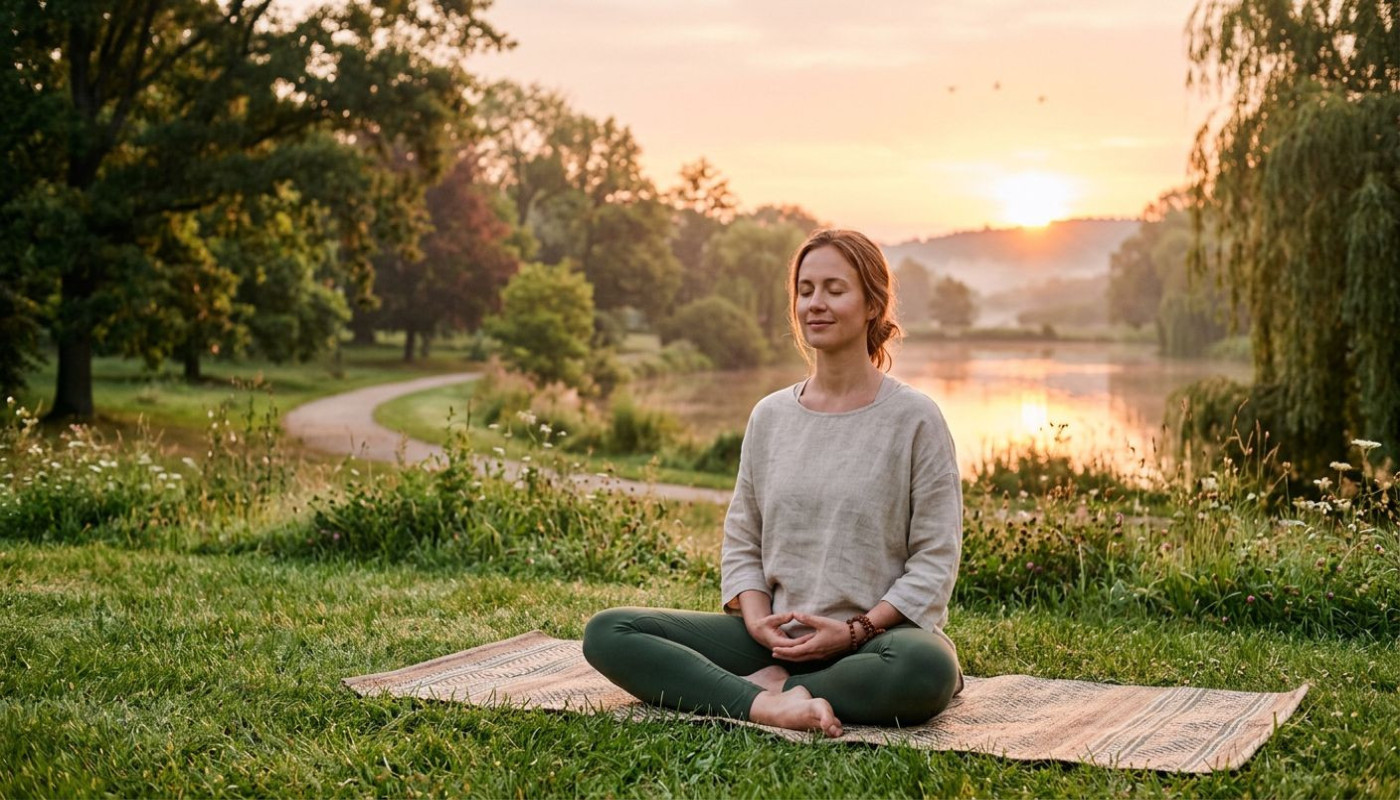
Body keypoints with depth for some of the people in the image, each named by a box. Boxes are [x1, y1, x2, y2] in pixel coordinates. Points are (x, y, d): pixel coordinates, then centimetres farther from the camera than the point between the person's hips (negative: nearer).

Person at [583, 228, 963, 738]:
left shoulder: (914, 418, -2)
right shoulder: (770, 416, 11)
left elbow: (935, 560, -4)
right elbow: (741, 542, 13)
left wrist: (856, 630, -15)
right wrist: (757, 620, -7)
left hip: (879, 633, -4)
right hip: (776, 638, 4)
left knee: (927, 668, -41)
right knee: (606, 634, -14)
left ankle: (770, 687, -22)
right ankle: (764, 705, -29)